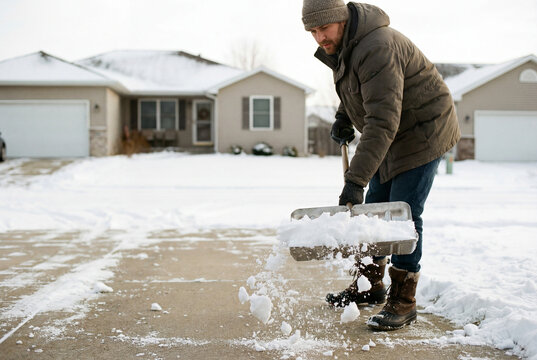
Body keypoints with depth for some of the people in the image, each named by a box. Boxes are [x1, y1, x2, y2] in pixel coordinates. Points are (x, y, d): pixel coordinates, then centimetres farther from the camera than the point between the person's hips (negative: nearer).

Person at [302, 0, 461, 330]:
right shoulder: (343, 46, 1)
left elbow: (383, 122, -38)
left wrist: (356, 180, -42)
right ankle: (370, 286, 26)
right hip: (395, 135, 10)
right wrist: (343, 117, 8)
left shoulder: (376, 49, -31)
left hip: (424, 133, -10)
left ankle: (403, 302, 0)